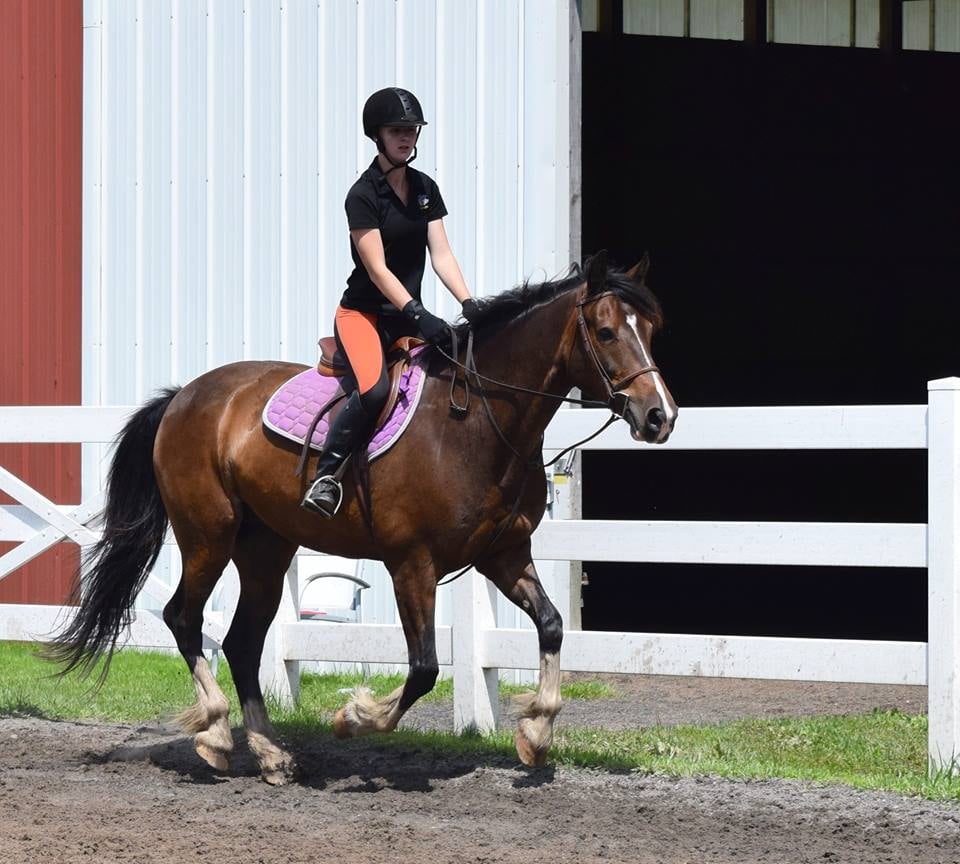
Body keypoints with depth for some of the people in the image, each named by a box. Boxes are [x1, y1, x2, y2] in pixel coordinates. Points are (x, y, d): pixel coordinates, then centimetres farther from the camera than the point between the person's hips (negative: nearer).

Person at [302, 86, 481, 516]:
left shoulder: (425, 189, 10)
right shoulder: (363, 195, -11)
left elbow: (441, 255, 3)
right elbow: (377, 269, -18)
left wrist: (468, 303, -13)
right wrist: (417, 314, -29)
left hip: (408, 316, 7)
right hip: (362, 313, -7)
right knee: (374, 389, -33)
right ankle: (325, 474, -22)